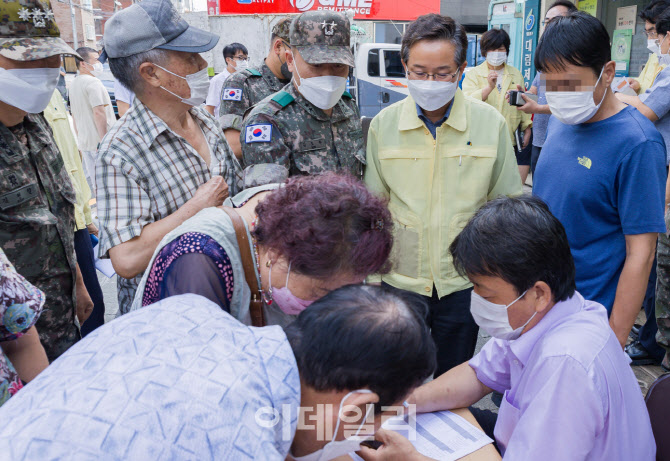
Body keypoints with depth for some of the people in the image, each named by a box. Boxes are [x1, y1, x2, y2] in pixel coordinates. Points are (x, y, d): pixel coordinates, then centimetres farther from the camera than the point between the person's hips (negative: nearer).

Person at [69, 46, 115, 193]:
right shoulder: (93, 82, -13)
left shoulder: (73, 84, 16)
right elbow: (98, 112, -21)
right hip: (98, 140, -9)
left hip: (85, 141, 9)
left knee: (91, 178, 14)